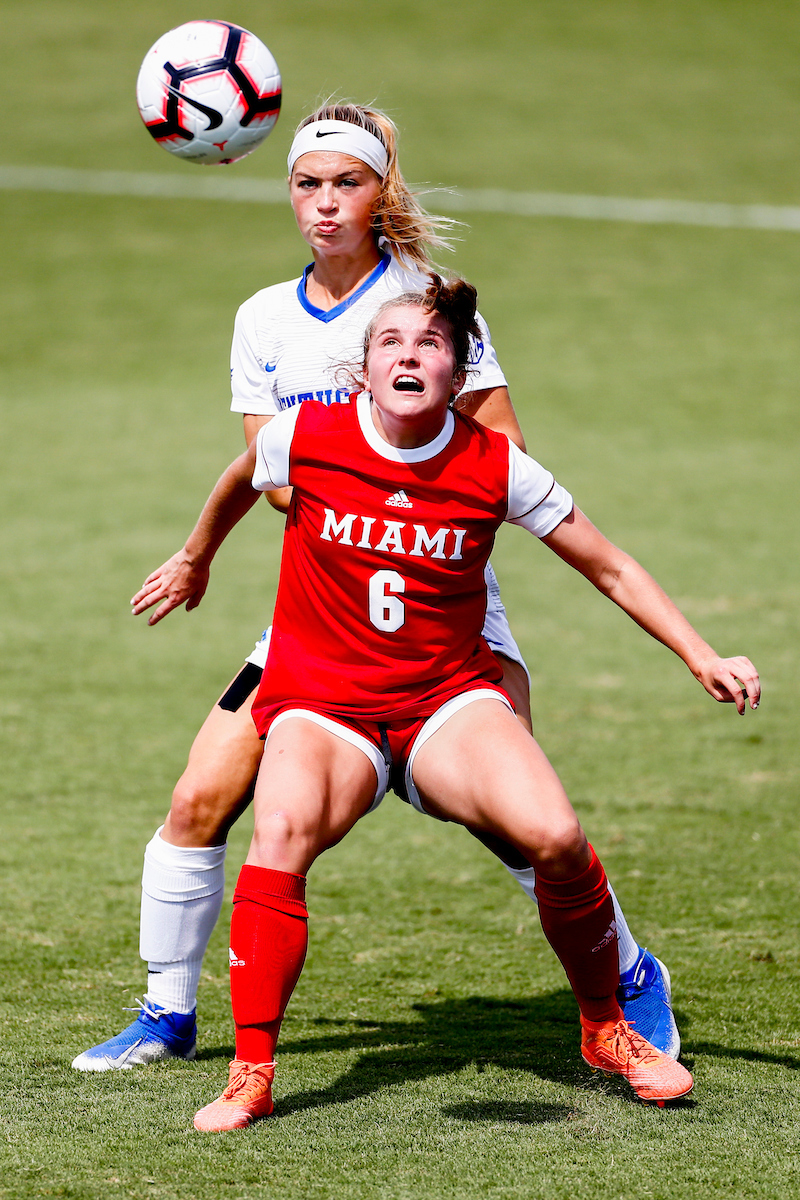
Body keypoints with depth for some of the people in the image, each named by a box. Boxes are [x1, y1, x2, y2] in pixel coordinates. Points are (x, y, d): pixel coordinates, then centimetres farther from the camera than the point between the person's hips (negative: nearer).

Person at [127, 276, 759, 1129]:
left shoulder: (496, 469, -7)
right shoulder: (305, 438, -8)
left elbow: (612, 571, 3)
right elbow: (241, 481, 18)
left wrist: (701, 658, -4)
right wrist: (195, 561, 34)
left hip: (448, 701, 1)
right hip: (321, 705, 0)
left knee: (554, 836, -25)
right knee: (282, 830, -33)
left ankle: (606, 1030, 2)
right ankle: (251, 1075, -24)